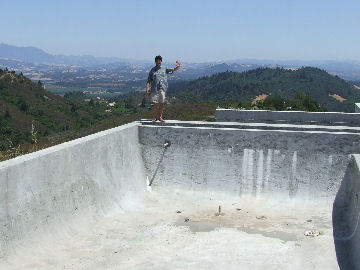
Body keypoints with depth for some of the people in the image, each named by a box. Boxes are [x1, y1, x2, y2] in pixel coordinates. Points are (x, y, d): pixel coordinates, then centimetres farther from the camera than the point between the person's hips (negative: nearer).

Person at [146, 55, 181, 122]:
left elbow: (173, 70, 12)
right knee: (155, 104, -1)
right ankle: (155, 117, 11)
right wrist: (147, 88, -6)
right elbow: (149, 80, 6)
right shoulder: (152, 70, 7)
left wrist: (178, 66, -9)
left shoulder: (164, 69, 12)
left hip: (162, 89, 2)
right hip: (154, 89, -2)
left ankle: (160, 117, 13)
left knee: (161, 103, 3)